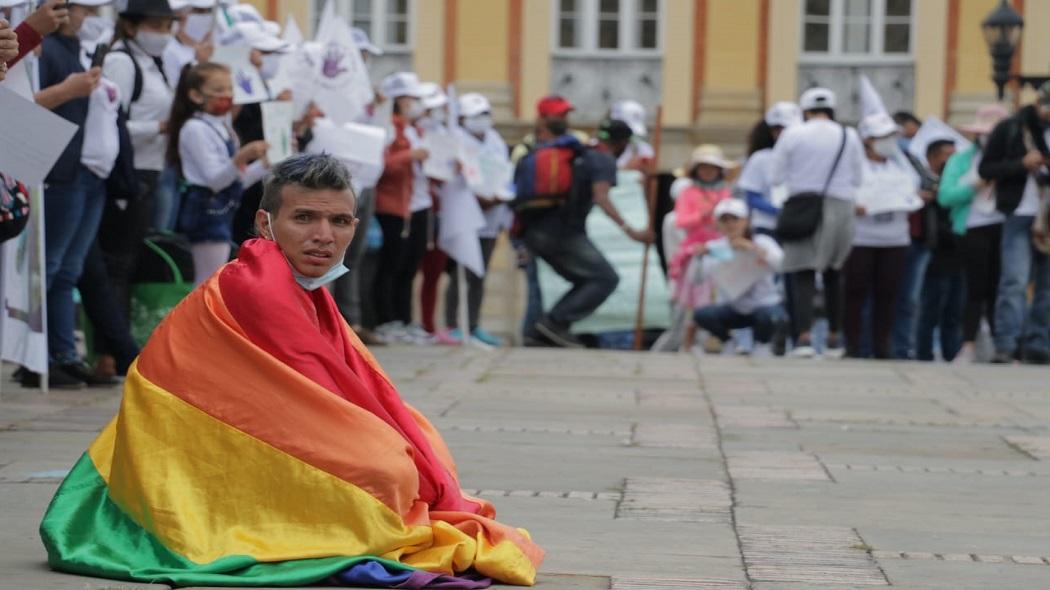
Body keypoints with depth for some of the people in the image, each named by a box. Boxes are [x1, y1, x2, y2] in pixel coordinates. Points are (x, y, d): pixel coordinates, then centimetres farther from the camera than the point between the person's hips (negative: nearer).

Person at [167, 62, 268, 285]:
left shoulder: (222, 128, 16)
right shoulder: (195, 129, -13)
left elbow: (236, 180, 18)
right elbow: (214, 180, -21)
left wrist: (265, 162, 9)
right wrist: (240, 159, -36)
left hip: (223, 211, 10)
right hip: (206, 210, -10)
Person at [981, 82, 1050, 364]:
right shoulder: (1009, 129, 3)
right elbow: (985, 169, 1)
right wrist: (1022, 163, -11)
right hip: (1020, 215, -4)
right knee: (1014, 280, -13)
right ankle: (1006, 344, -15)